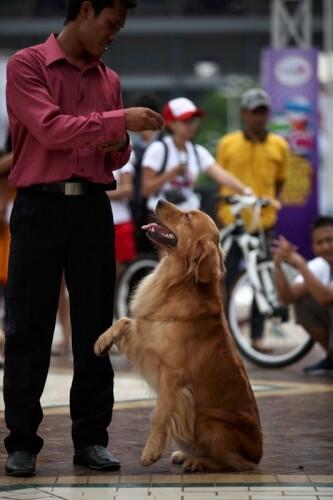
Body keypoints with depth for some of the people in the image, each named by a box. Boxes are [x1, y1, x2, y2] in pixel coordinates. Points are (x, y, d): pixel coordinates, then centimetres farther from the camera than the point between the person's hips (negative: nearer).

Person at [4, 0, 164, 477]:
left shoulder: (109, 79, 15)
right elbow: (50, 129, -15)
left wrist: (120, 146, -2)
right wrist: (119, 120, -17)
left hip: (93, 208, 5)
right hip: (40, 205, -5)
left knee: (94, 327, 4)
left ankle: (91, 438, 11)